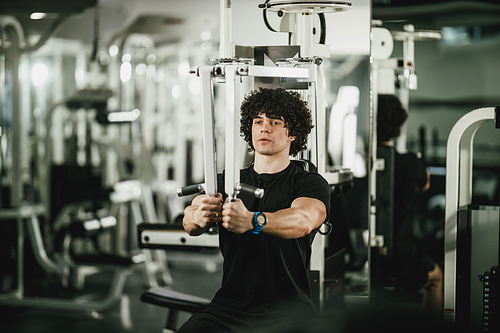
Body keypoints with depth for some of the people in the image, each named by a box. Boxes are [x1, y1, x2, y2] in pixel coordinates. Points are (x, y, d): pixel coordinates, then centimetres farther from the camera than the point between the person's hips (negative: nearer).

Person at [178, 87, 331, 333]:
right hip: (230, 303, 3)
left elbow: (303, 220, -20)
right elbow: (189, 222, -3)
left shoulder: (310, 184, 3)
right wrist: (199, 216, -29)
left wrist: (252, 221, -40)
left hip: (287, 309, -3)